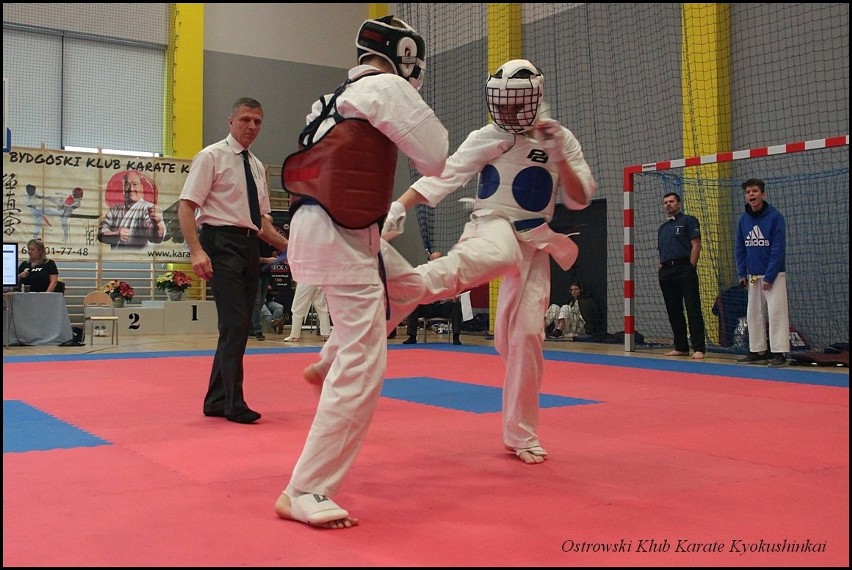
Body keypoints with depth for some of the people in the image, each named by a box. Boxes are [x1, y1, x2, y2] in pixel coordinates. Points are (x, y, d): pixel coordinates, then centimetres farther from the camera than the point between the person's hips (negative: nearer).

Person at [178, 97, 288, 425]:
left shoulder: (257, 167, 18)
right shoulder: (212, 157, -3)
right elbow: (186, 207, -10)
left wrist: (287, 246, 10)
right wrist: (197, 251, -22)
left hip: (250, 247, 8)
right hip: (222, 243, -7)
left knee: (238, 327, 9)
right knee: (235, 324, -12)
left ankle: (216, 401, 20)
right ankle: (234, 404, -2)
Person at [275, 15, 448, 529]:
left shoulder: (347, 93, 19)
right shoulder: (387, 87, -7)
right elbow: (436, 160, -7)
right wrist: (424, 120, 10)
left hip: (335, 231, 10)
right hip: (343, 239, -10)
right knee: (364, 370, -9)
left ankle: (327, 366, 30)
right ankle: (305, 492, -4)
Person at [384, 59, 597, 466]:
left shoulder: (561, 139, 5)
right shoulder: (485, 139, -1)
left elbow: (581, 200, 1)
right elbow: (441, 176, -9)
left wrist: (559, 156, -14)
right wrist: (398, 207, -21)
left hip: (534, 243, 3)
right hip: (492, 228, -3)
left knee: (526, 334, -3)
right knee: (497, 254, -42)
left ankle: (521, 435, 11)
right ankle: (401, 287, -66)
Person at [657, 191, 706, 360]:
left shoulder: (688, 221, 3)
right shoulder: (662, 228, 22)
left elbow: (696, 245, -5)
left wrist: (691, 267, -12)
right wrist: (660, 270, 10)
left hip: (684, 268, -7)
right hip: (666, 272, 7)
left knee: (693, 309, -9)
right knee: (673, 311, 8)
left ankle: (698, 348, -9)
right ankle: (681, 347, 16)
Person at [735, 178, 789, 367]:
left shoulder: (775, 217, -11)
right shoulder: (744, 218, 4)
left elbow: (778, 249, -14)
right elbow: (740, 248, 11)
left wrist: (769, 277, -16)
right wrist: (742, 273, 5)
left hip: (774, 275, -6)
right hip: (752, 275, 6)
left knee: (776, 312, -9)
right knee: (753, 313, 10)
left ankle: (779, 353, -6)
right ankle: (757, 350, 19)